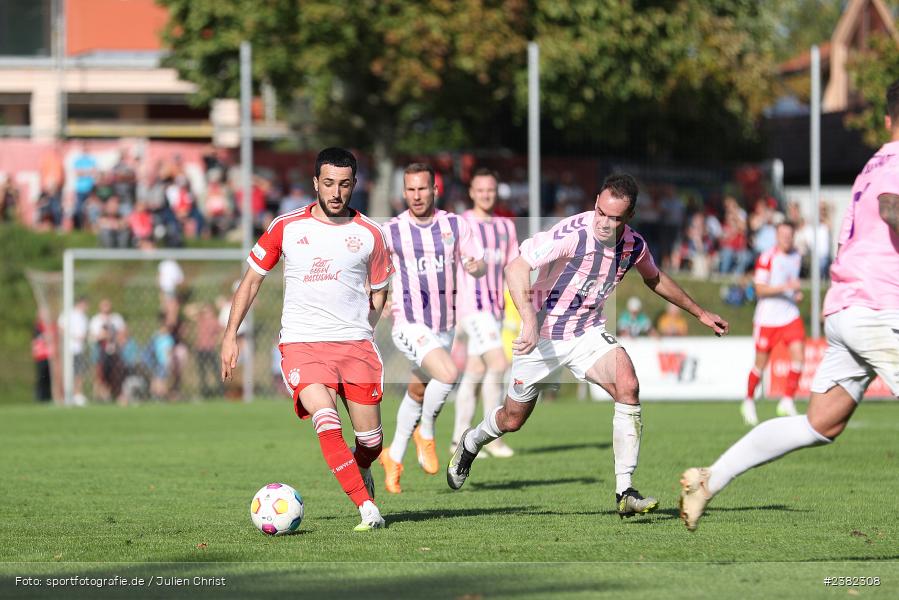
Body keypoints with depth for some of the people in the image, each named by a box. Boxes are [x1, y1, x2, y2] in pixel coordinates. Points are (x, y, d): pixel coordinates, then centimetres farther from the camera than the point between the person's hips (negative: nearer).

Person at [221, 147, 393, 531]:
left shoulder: (369, 234, 7)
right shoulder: (287, 227, 5)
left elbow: (378, 294, 19)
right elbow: (252, 279, 13)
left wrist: (359, 333, 7)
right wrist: (230, 335, 7)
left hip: (355, 344, 1)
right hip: (301, 344, -1)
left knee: (370, 441, -1)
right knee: (327, 424, -25)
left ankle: (360, 471, 36)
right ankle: (368, 508, -24)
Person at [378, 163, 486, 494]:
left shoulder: (455, 225, 0)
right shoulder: (390, 231, -7)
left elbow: (478, 267, 0)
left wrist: (477, 265, -23)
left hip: (445, 327, 4)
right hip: (411, 326, -4)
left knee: (417, 393, 17)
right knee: (448, 374, -27)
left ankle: (394, 458, 36)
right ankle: (426, 433, -3)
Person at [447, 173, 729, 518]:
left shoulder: (633, 245, -7)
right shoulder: (572, 234, -26)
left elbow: (654, 278, 17)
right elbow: (516, 269, -31)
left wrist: (700, 314, 23)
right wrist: (529, 320, -42)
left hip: (589, 334, 4)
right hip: (543, 335, -3)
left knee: (627, 386, -23)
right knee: (513, 420, 10)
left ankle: (624, 492, -21)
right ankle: (471, 444, 48)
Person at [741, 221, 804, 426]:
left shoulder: (797, 256, 9)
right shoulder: (767, 258, -12)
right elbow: (760, 289, -17)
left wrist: (797, 293, 6)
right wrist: (785, 287, -26)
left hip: (790, 316, 5)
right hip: (767, 318, -5)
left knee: (799, 357, -12)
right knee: (761, 364, 4)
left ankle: (787, 401, -1)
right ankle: (749, 401, 25)